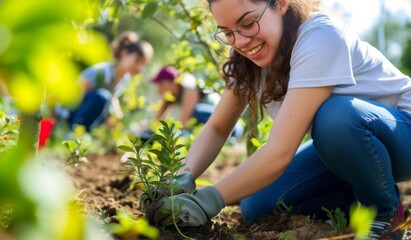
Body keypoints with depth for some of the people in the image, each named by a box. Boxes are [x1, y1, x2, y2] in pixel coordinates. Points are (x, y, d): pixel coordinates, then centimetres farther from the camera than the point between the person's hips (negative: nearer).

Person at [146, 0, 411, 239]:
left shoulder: (320, 36, -32)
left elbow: (281, 151, -37)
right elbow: (217, 128, -5)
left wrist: (207, 202, -36)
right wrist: (183, 180, -23)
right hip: (340, 142, 7)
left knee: (335, 116, -38)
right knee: (257, 207, -9)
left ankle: (382, 208, -10)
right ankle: (357, 201, 11)